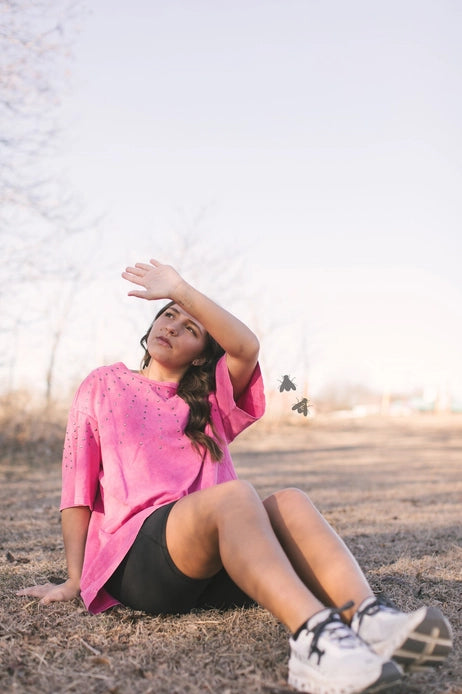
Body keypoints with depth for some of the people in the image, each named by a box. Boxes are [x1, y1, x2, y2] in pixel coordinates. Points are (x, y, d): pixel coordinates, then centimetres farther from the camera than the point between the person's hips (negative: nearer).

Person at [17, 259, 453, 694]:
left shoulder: (210, 402, 24)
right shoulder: (103, 386, 18)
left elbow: (247, 348, 2)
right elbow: (77, 488, 12)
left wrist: (180, 290, 1)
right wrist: (73, 581, 6)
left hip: (216, 568, 4)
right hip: (138, 552, -4)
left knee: (290, 502, -27)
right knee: (234, 494, -34)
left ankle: (369, 618, -52)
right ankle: (313, 635, -59)